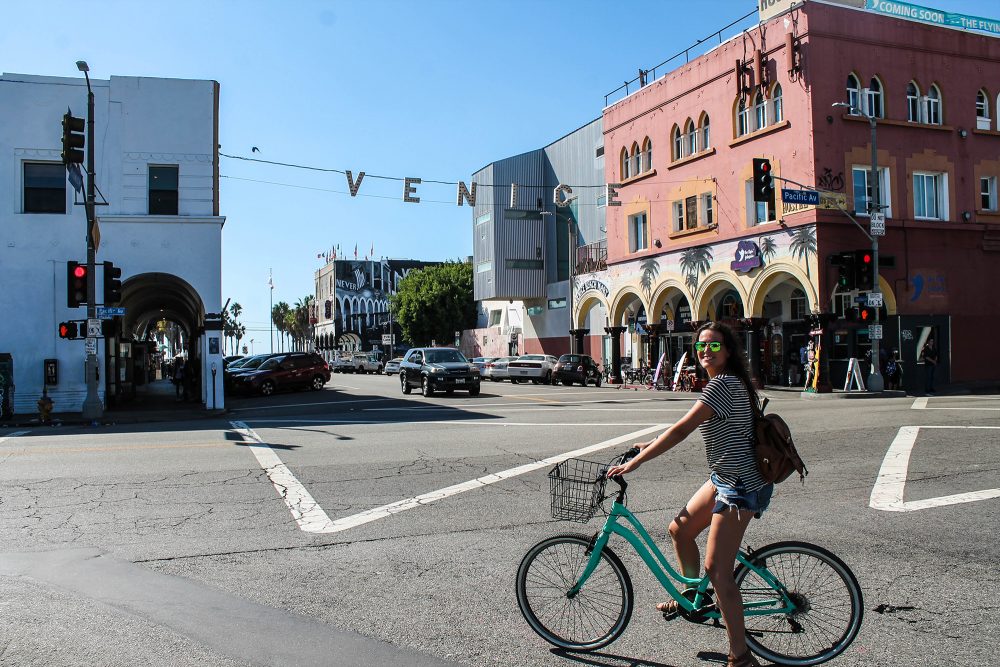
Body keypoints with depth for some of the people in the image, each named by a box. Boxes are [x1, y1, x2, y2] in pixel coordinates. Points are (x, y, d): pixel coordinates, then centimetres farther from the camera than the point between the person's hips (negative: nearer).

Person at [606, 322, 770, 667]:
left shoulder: (723, 384, -20)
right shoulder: (727, 383, 12)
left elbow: (681, 430, -24)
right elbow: (688, 425, 22)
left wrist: (633, 463, -22)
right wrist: (652, 444, 18)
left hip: (740, 486, -10)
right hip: (724, 479, 10)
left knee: (717, 570, -9)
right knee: (680, 529, 20)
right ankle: (694, 597, 40)